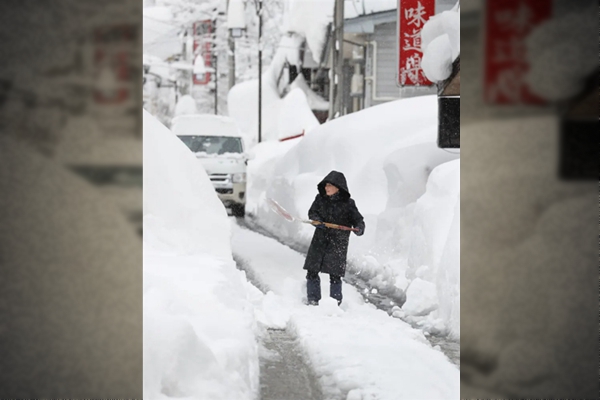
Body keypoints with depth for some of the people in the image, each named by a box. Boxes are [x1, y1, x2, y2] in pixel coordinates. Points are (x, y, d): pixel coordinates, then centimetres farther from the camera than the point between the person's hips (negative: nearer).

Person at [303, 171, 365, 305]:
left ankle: (335, 303, 8)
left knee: (335, 275, -4)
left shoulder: (348, 203, -5)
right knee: (312, 272, 3)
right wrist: (317, 220, -17)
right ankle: (313, 300, 16)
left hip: (338, 243, -4)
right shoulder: (320, 199, 4)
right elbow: (312, 212, 5)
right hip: (320, 240, 4)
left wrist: (359, 228, -26)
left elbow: (357, 219, -4)